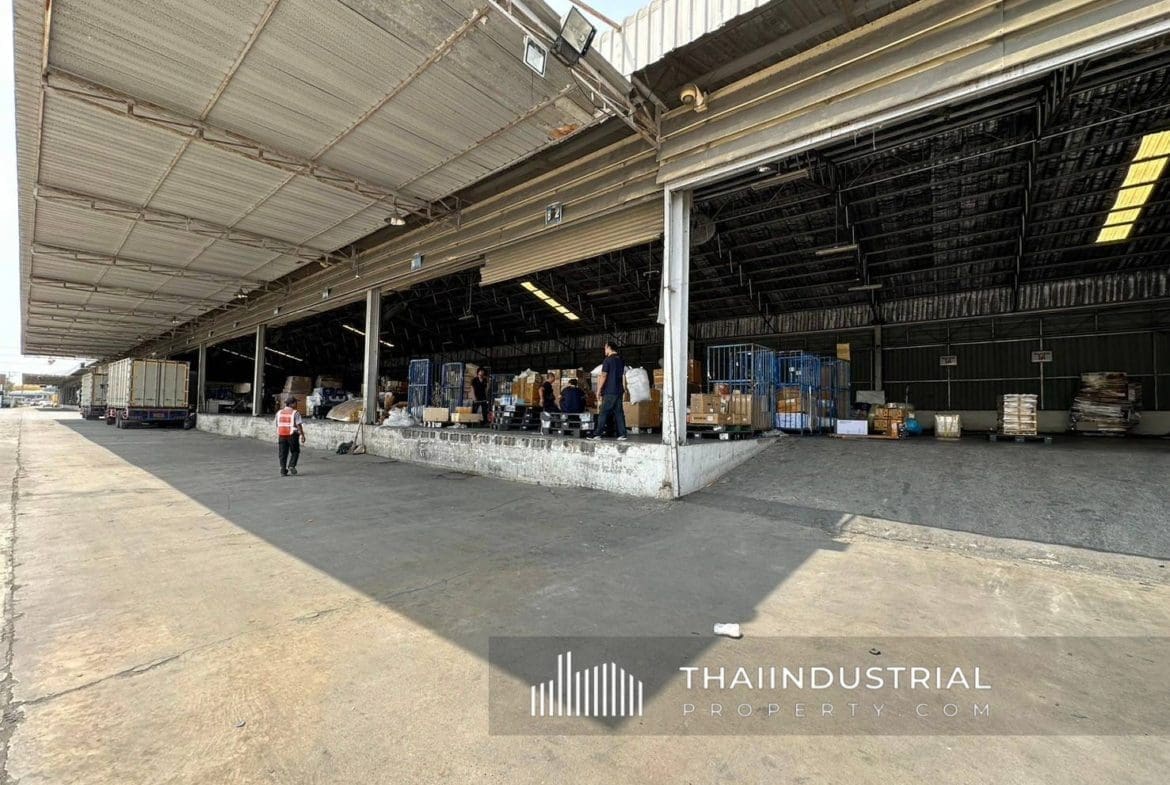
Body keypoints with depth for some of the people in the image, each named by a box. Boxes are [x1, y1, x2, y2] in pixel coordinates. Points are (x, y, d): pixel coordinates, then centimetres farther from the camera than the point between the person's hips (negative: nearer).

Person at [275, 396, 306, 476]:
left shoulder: (279, 412, 9)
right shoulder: (295, 413, -7)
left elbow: (277, 425, 13)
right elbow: (299, 425, -12)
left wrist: (277, 436, 22)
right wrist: (302, 436, -9)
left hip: (281, 435, 4)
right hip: (292, 435, -4)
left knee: (283, 453, 8)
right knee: (295, 451, 11)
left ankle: (283, 470, 6)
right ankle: (292, 466, -4)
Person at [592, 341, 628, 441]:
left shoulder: (607, 360, -9)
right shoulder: (621, 360, 13)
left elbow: (603, 376, -12)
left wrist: (599, 390, -7)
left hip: (609, 391, -7)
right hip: (619, 391, 7)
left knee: (603, 413, -3)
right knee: (619, 413, 7)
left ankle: (598, 434, -3)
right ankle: (622, 434, 5)